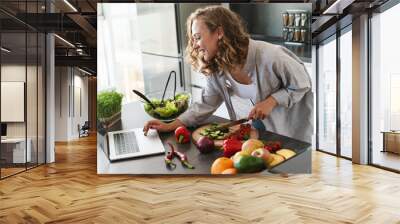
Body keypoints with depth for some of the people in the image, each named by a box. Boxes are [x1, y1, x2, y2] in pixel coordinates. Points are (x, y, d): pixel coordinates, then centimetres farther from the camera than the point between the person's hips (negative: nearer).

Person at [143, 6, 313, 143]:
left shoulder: (268, 55, -32)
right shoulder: (216, 69, -15)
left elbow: (303, 84, -18)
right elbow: (206, 105, -8)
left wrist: (271, 101, -31)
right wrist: (171, 126, -18)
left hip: (293, 126, -4)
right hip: (263, 126, 4)